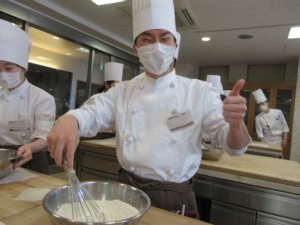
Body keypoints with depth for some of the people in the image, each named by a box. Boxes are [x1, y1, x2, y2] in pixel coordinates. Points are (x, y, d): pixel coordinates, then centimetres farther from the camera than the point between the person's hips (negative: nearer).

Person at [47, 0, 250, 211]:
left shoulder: (200, 91, -7)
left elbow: (234, 146, -10)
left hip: (176, 198, -1)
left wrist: (236, 123, -33)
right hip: (127, 192, 2)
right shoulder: (122, 91, 1)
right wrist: (68, 120, -32)